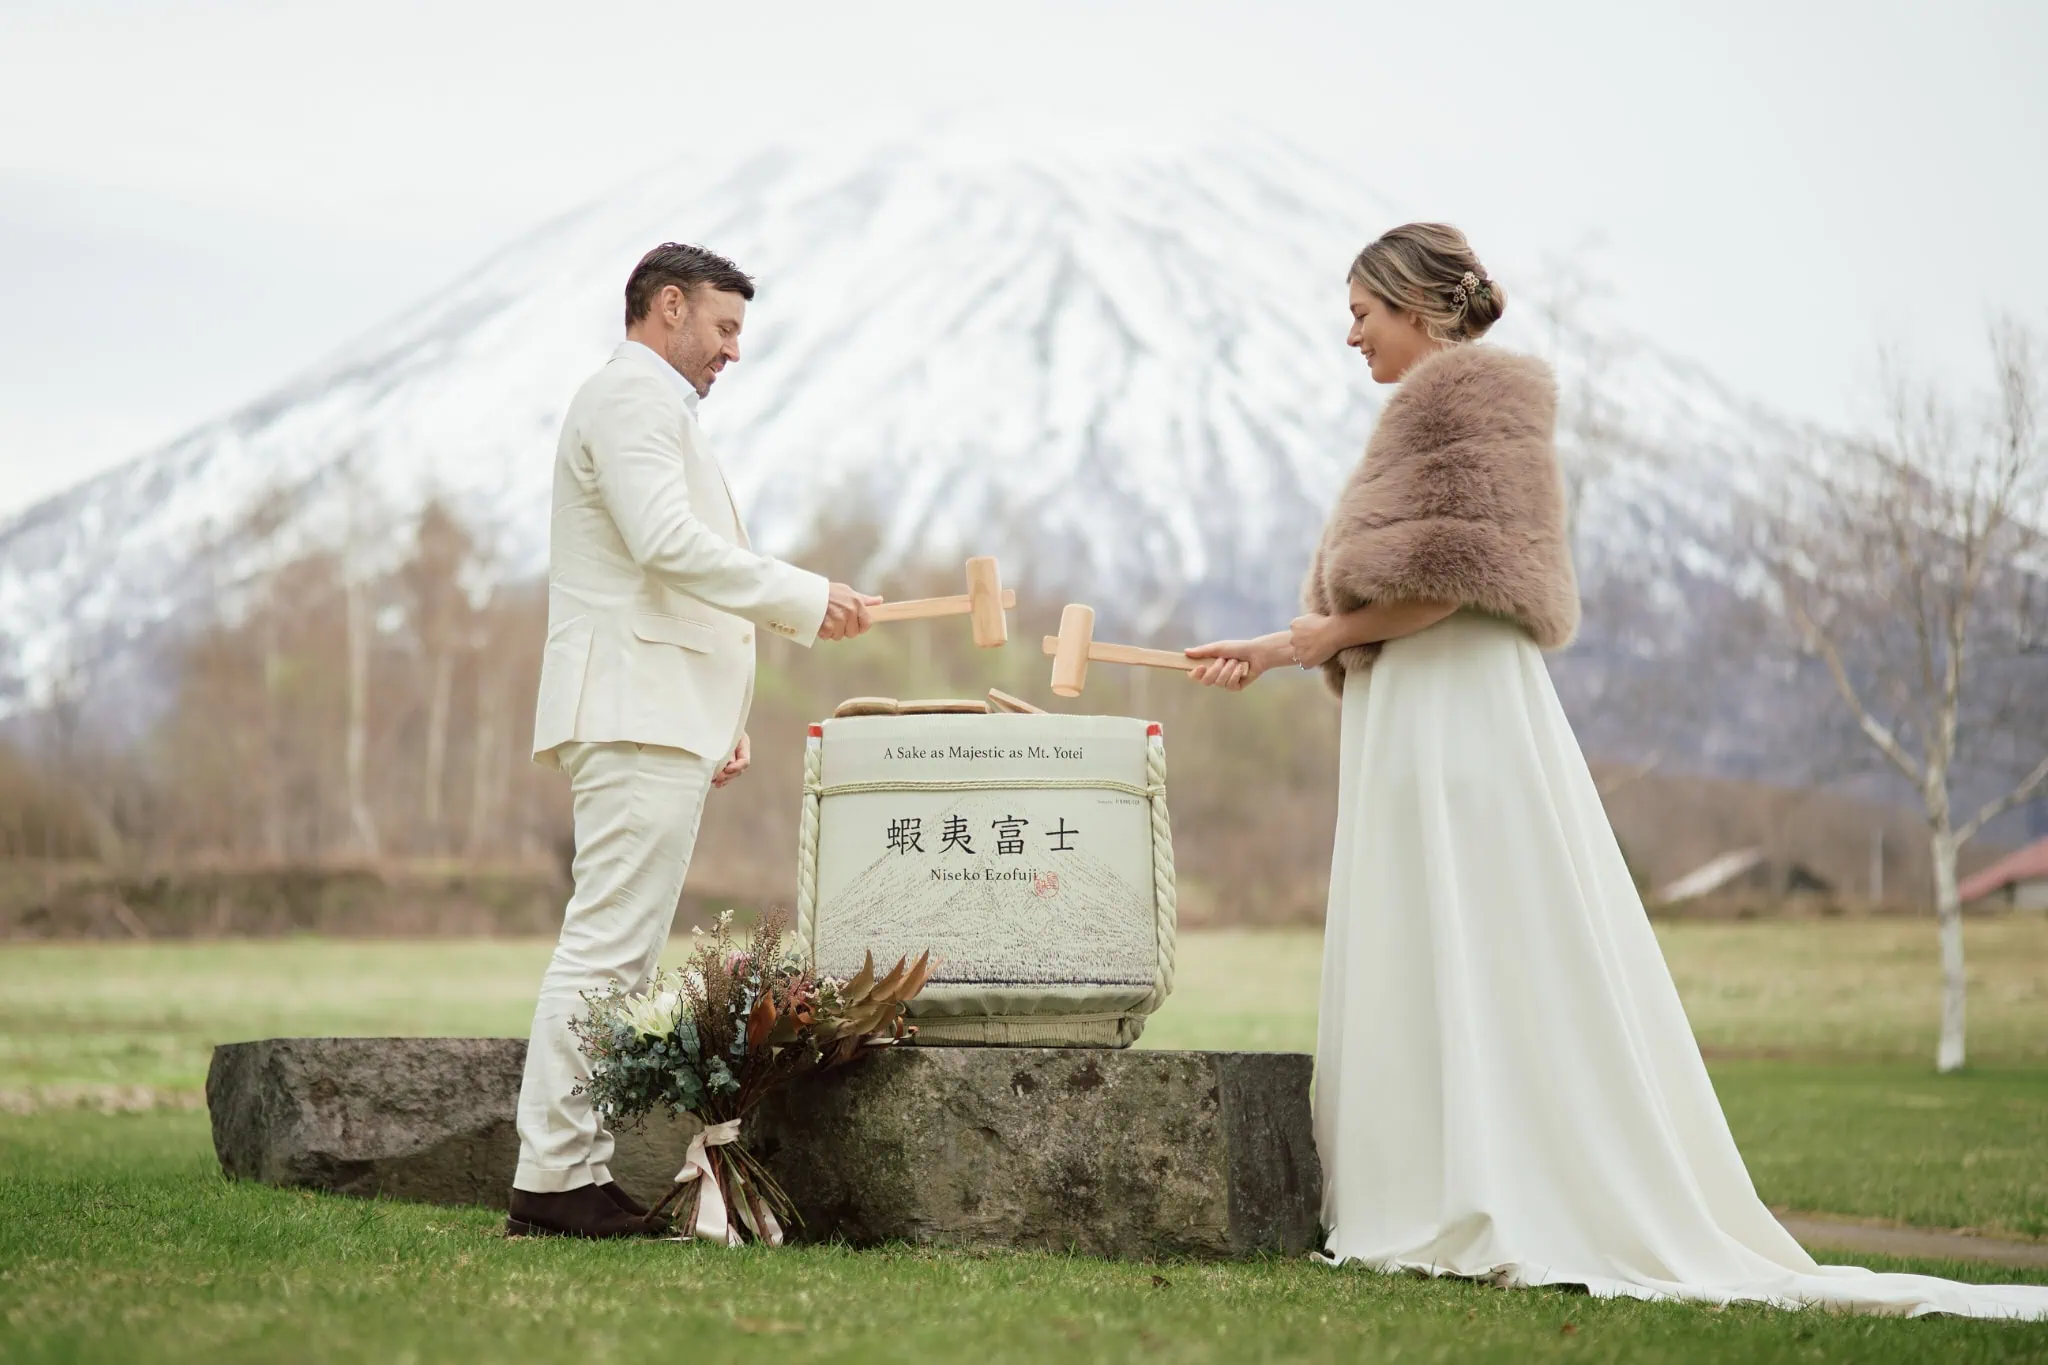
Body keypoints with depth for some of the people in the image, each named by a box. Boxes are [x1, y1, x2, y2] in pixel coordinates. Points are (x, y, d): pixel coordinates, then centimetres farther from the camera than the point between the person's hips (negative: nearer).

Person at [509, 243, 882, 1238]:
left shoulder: (647, 405, 28)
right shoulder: (633, 398, -5)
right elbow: (669, 543, -20)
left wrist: (718, 718, 23)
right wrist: (806, 601, -15)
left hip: (655, 718, 11)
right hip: (635, 717, -11)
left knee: (618, 951, 7)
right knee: (607, 945, -13)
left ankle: (569, 1171, 7)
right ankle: (553, 1178, -14)